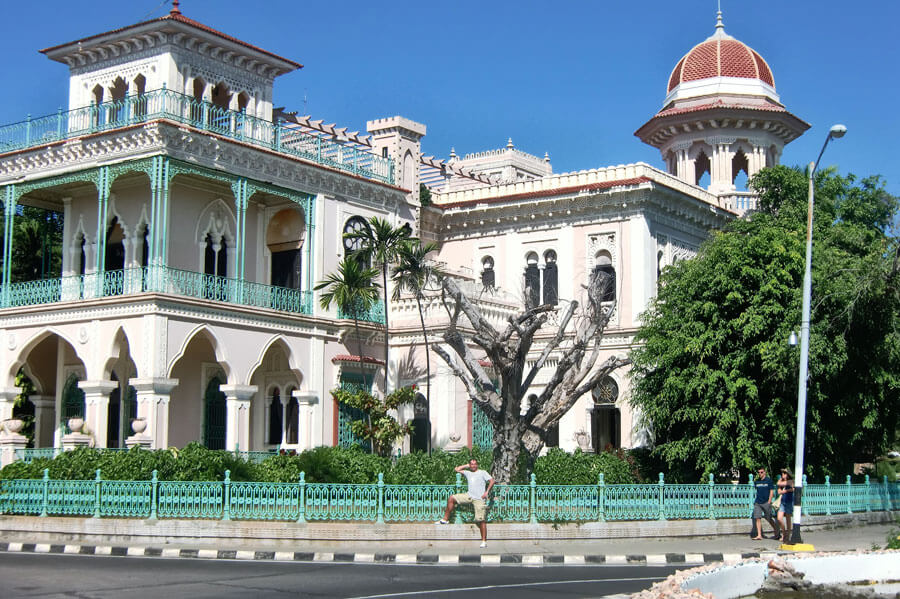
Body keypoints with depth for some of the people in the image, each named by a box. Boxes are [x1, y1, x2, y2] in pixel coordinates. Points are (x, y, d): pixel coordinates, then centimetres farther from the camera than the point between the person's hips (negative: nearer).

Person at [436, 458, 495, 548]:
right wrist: (466, 466, 20)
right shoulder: (467, 473, 17)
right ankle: (445, 519, 5)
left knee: (481, 520, -9)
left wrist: (486, 492, -10)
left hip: (479, 499, -5)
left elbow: (492, 481, -2)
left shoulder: (482, 473, 4)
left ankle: (484, 541, -7)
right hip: (469, 496, 5)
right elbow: (457, 469, 25)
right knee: (451, 498, -4)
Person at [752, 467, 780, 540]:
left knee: (769, 519, 3)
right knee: (757, 518, -5)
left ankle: (777, 532, 24)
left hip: (766, 503, -4)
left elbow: (771, 491, -4)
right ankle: (759, 535, -4)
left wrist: (769, 502, -10)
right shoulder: (756, 481, 11)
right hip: (757, 503, 4)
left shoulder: (769, 480, -2)